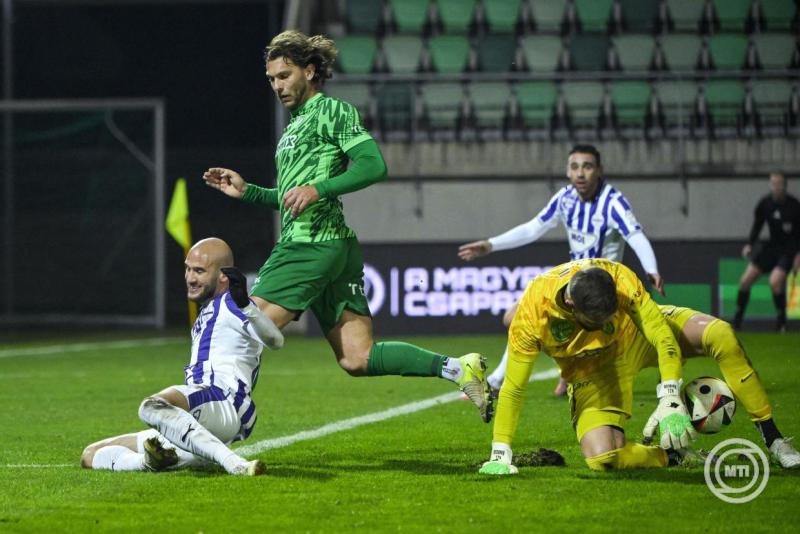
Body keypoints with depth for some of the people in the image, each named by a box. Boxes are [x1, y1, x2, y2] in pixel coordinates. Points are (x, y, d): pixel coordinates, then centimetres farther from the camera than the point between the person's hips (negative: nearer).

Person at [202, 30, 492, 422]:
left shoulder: (332, 111, -2)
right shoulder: (295, 125, 27)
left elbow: (374, 165, -15)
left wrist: (316, 189, -20)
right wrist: (245, 191, 21)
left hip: (315, 243, -10)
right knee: (357, 359, 1)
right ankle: (457, 369, -3)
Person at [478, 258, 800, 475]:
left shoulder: (619, 279, -33)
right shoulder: (532, 315, -33)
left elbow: (664, 338, -29)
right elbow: (513, 390, -24)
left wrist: (670, 401, -40)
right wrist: (500, 456, -25)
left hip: (635, 333, 1)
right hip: (594, 368, -1)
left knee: (720, 334, -24)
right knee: (601, 458, -26)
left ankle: (774, 442, -15)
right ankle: (676, 457, 2)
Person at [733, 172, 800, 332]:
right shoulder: (765, 203, -5)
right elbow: (757, 224, 9)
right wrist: (749, 244, -2)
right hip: (772, 246, 5)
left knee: (775, 281, -26)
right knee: (745, 280, -1)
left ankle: (781, 323, -11)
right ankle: (737, 321, 13)